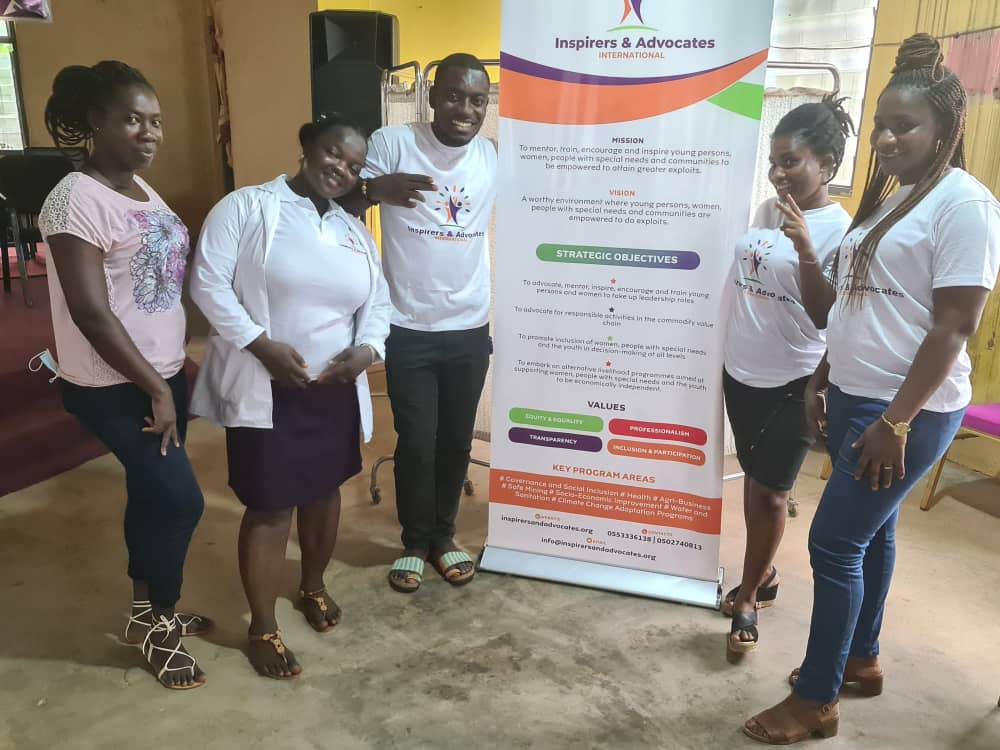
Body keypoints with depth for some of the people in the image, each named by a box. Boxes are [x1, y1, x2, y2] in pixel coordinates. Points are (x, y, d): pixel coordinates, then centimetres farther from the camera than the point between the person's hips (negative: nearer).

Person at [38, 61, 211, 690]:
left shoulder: (140, 188, 9)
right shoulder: (77, 199, -18)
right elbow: (91, 311, -22)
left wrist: (173, 373, 14)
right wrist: (155, 390, -19)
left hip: (163, 373, 8)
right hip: (114, 387, -8)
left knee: (154, 495, 17)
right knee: (181, 500, -6)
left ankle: (152, 609, 35)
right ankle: (153, 619, 19)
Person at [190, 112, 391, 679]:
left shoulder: (355, 231, 10)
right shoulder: (246, 207, -7)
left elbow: (378, 302, 11)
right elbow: (209, 284, -12)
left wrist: (368, 348, -9)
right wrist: (261, 343, -21)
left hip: (335, 390, 6)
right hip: (264, 391, -5)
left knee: (324, 491, 18)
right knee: (270, 507, 0)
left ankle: (314, 586, 43)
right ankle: (263, 628, 19)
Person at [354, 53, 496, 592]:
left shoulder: (494, 156, 4)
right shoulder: (392, 144, -9)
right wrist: (378, 188, -30)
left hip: (470, 329, 4)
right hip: (409, 331, -3)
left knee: (456, 442, 14)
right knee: (416, 444, 5)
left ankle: (444, 537, 34)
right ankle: (414, 542, 28)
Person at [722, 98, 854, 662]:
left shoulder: (840, 231, -14)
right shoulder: (767, 211, 5)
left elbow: (826, 316, -19)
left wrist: (805, 248, -29)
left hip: (793, 383, -6)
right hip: (742, 373, 7)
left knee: (770, 491, 3)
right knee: (754, 479, 17)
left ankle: (748, 601, 20)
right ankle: (764, 575, 35)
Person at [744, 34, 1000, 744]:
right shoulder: (890, 197, 13)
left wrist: (897, 422, -21)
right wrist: (821, 379, 16)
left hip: (908, 411, -8)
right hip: (854, 397, 8)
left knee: (836, 542, -4)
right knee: (870, 531, 18)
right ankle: (861, 659, 36)